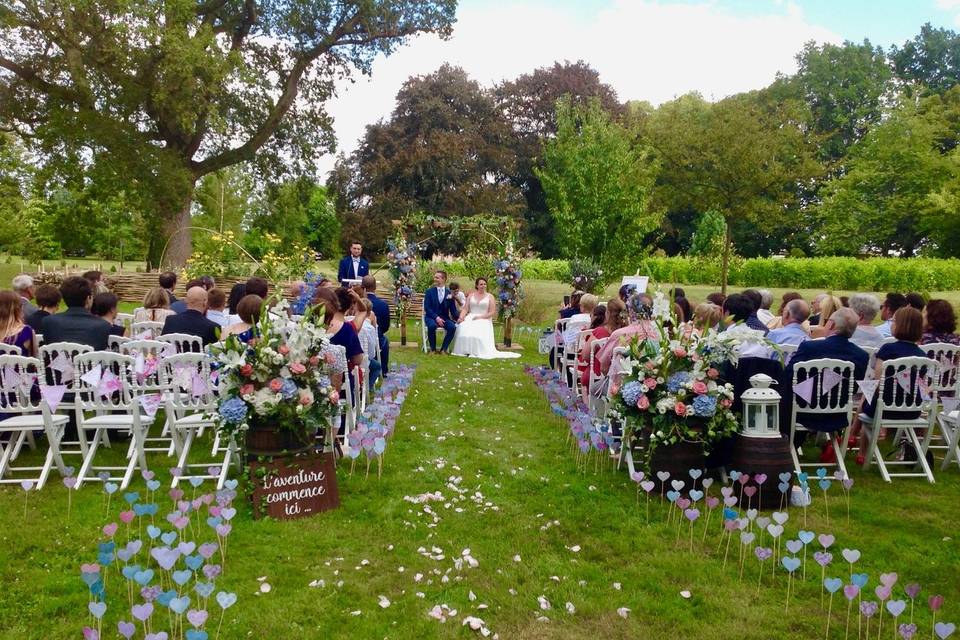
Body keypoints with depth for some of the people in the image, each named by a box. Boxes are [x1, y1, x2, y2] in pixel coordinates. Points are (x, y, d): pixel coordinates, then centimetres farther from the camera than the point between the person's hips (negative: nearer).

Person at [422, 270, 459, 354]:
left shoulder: (449, 293, 6)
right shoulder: (429, 291, 2)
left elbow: (453, 309, 7)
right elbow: (427, 307, -6)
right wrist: (436, 318, -20)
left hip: (444, 318, 2)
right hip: (431, 317, -2)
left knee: (452, 327, -29)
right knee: (432, 325, -36)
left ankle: (443, 349, -12)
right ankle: (433, 349, -14)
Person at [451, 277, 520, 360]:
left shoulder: (490, 296, 7)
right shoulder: (471, 295, 17)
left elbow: (492, 313, 0)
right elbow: (465, 309, 11)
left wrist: (480, 317, -13)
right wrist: (461, 317, -10)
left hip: (484, 320, -2)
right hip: (470, 319, 2)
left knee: (479, 333, -36)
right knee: (462, 329, -31)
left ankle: (476, 352, -25)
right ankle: (464, 350, -24)